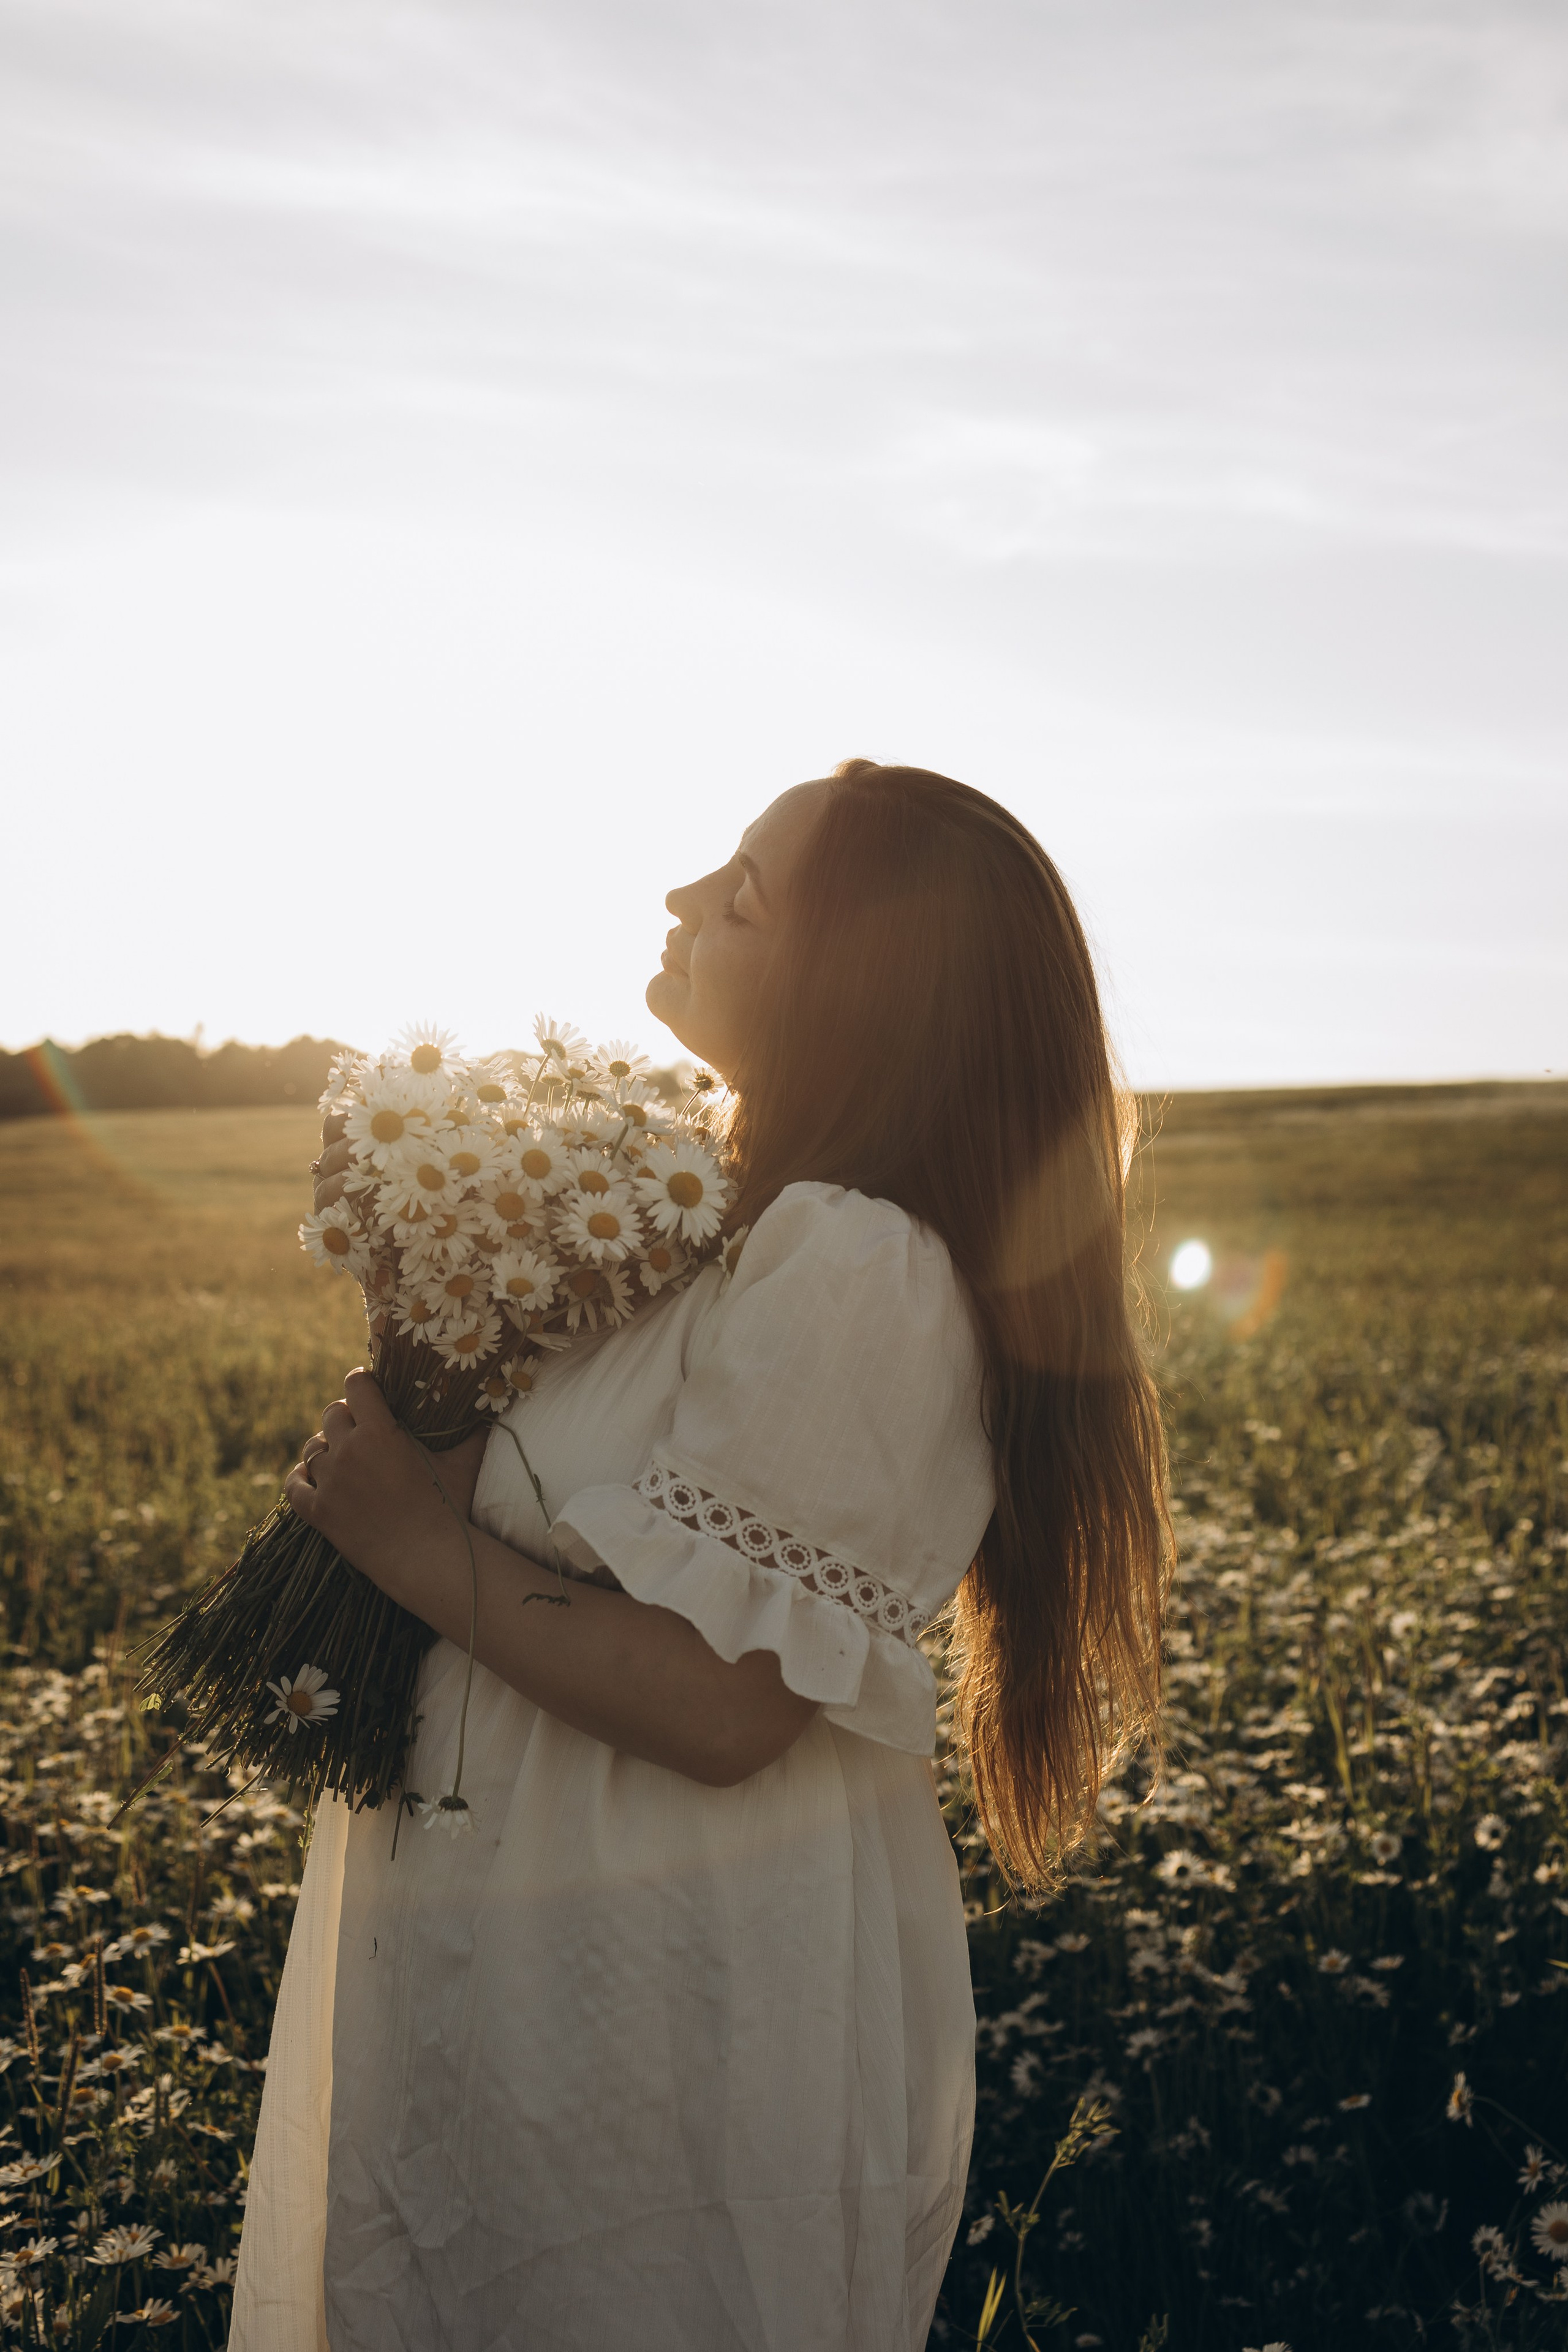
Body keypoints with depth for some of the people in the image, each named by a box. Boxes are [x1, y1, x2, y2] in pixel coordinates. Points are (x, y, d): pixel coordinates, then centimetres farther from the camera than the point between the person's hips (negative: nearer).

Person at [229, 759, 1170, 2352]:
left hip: (686, 2013, -9)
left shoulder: (851, 1268, -26)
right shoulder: (754, 1226, 6)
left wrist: (411, 1540, -18)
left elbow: (719, 1706, -27)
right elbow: (554, 1509, 11)